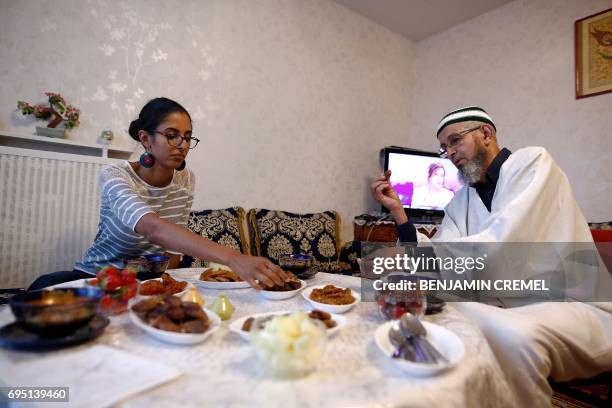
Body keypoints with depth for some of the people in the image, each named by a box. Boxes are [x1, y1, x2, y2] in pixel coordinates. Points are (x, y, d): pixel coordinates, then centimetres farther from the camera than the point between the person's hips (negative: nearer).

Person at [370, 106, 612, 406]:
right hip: (508, 308, 6)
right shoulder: (459, 201, 10)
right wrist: (398, 212, -7)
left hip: (574, 305, -5)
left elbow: (500, 241, -24)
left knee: (513, 336, -34)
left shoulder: (532, 162, -7)